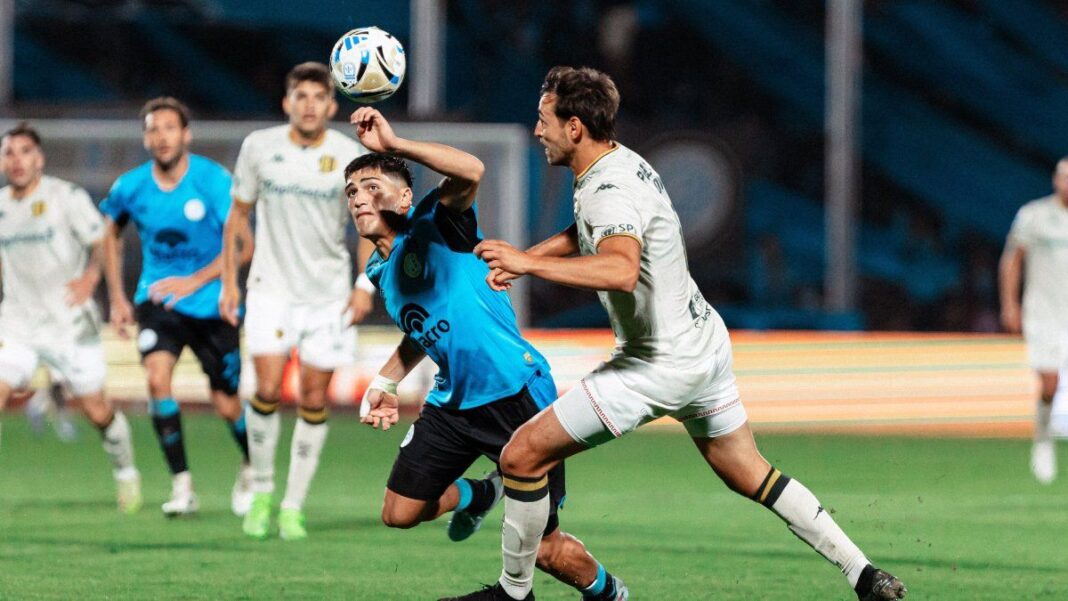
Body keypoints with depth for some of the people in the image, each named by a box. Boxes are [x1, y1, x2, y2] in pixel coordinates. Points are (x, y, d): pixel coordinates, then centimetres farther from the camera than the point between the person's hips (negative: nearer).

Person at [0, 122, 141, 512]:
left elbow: (102, 242, -7)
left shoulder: (66, 197, -7)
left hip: (69, 321, -3)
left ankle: (125, 472, 27)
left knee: (96, 409, 3)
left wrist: (91, 276, -24)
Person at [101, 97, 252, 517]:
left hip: (211, 304, -2)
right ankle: (182, 486, -17)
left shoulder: (214, 180, -13)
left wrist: (195, 281, -25)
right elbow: (111, 234, 16)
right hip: (157, 298, 2)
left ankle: (250, 468, 36)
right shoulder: (131, 187, -3)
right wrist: (117, 298, 11)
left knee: (227, 406, 2)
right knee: (157, 375, -24)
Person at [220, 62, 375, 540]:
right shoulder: (259, 147, -2)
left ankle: (293, 507, 10)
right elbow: (238, 214, 8)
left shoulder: (349, 156, -5)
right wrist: (229, 281, 4)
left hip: (328, 294, 0)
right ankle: (261, 491, 6)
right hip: (271, 287, 0)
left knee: (314, 401, 0)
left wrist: (365, 285, -9)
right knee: (268, 389, -14)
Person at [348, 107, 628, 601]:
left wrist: (394, 145, -41)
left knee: (545, 550, -4)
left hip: (517, 395, -8)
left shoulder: (432, 226, -13)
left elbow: (471, 171, -35)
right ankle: (477, 495, 38)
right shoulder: (379, 270, 10)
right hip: (453, 403, 8)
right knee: (399, 513, 8)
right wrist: (385, 383, 19)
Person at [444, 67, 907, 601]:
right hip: (705, 340, 10)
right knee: (748, 475, 20)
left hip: (661, 365, -10)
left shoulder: (611, 191, -24)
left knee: (521, 457, -5)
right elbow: (589, 233, 26)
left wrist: (529, 263, -45)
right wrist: (520, 259, 11)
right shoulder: (619, 162, 6)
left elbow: (621, 271, -45)